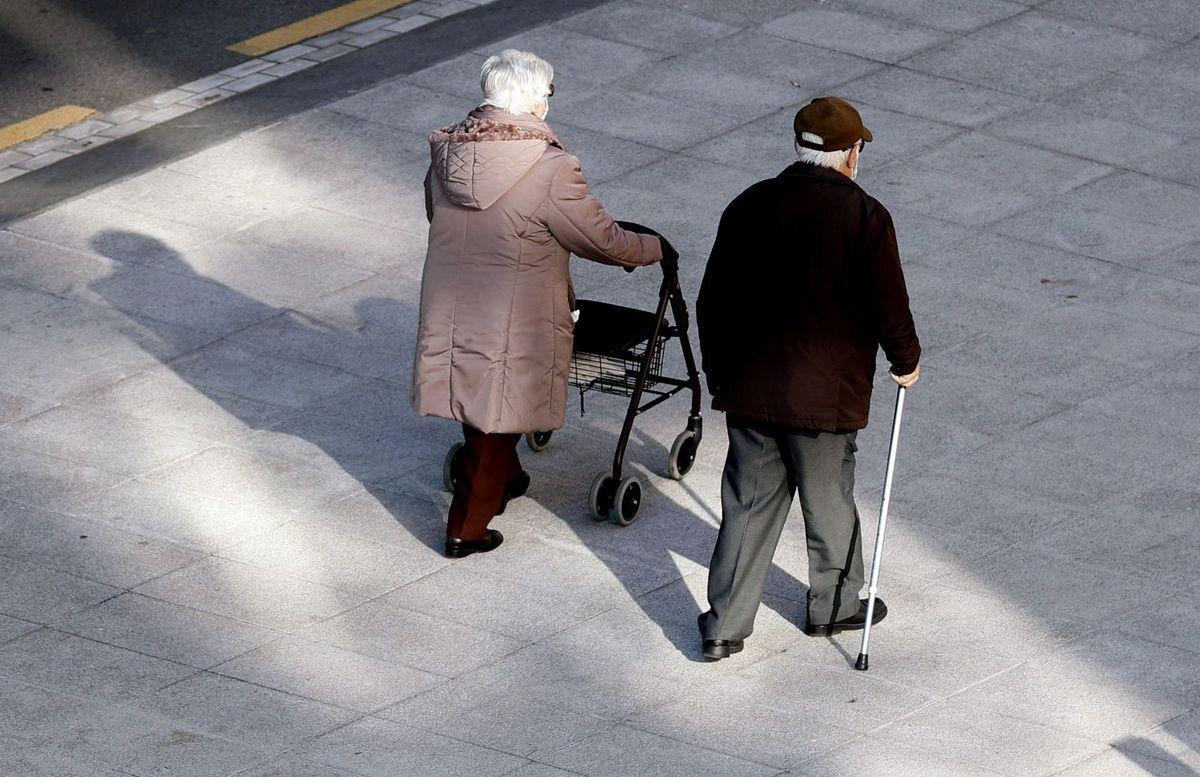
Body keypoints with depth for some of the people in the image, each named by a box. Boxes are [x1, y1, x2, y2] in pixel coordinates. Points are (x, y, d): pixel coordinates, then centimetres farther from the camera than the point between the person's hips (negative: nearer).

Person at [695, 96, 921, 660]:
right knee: (829, 502, 15)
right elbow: (889, 308, -10)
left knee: (748, 505, 11)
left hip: (749, 390, 4)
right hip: (826, 395, -4)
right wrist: (906, 361, 9)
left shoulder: (748, 206, 0)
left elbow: (712, 302, 6)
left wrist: (719, 373, 19)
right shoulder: (864, 217, -14)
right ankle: (834, 605, 34)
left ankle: (725, 624, 11)